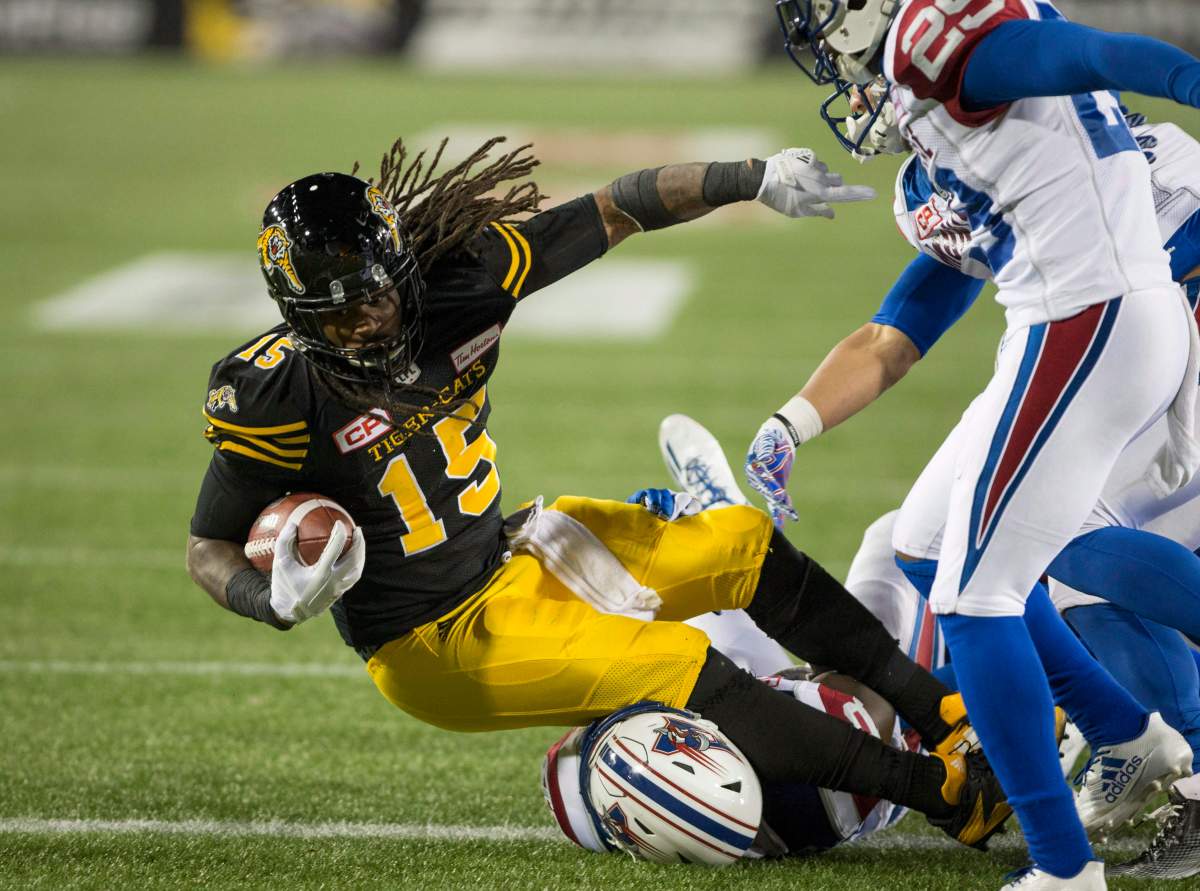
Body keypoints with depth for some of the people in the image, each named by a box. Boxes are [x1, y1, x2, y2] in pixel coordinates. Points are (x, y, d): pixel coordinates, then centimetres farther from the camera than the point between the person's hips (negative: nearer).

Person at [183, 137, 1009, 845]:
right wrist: (279, 600, -34)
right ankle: (947, 793, -10)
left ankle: (940, 708, 19)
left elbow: (616, 211, -3)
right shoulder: (281, 393, -25)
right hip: (436, 642, -7)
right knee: (681, 667, -18)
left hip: (505, 553, 7)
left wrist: (755, 177, -8)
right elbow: (210, 552, -13)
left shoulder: (459, 277, -12)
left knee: (745, 548, 6)